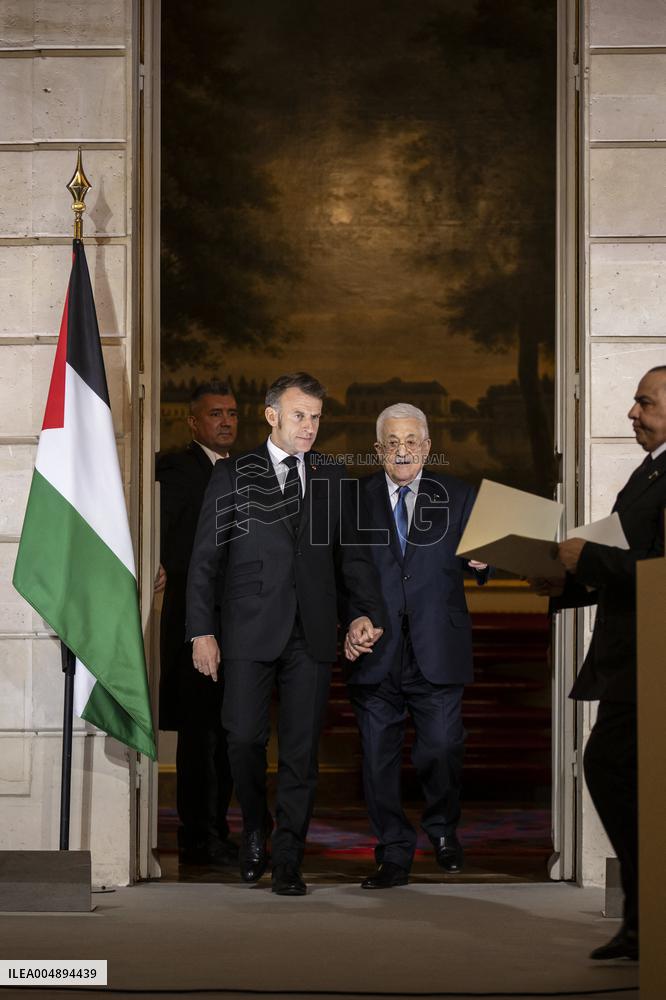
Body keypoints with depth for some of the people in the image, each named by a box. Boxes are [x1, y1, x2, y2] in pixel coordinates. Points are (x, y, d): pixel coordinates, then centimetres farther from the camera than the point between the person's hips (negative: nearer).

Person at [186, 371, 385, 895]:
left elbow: (351, 552, 15)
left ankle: (288, 862, 9)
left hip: (312, 634, 2)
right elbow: (205, 559, 2)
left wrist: (370, 610, 1)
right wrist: (202, 631, -5)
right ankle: (255, 829, 22)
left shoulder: (331, 478, 13)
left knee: (301, 750, 1)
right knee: (245, 737, -5)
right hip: (250, 631, -2)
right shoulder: (233, 476, 4)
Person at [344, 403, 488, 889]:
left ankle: (443, 830, 29)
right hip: (375, 649, 1)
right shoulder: (357, 499, 7)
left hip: (437, 652, 0)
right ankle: (395, 853, 15)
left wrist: (481, 563, -17)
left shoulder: (458, 496, 7)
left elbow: (479, 565, 6)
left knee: (442, 748, 1)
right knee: (379, 756, 3)